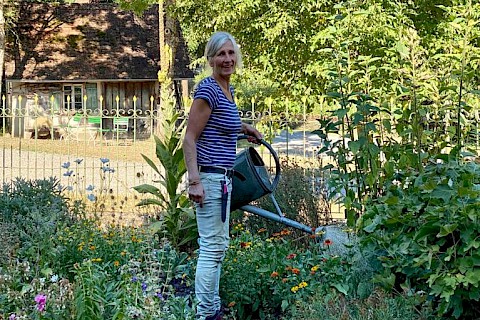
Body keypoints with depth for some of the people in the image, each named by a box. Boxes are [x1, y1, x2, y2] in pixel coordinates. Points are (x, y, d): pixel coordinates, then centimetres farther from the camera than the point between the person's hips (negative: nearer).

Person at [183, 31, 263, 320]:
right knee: (212, 248, -7)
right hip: (210, 177, -10)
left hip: (223, 178, 10)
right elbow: (190, 139, -17)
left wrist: (244, 128, 23)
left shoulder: (228, 89, 12)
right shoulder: (207, 90, -15)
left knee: (220, 245, 15)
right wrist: (194, 181, -23)